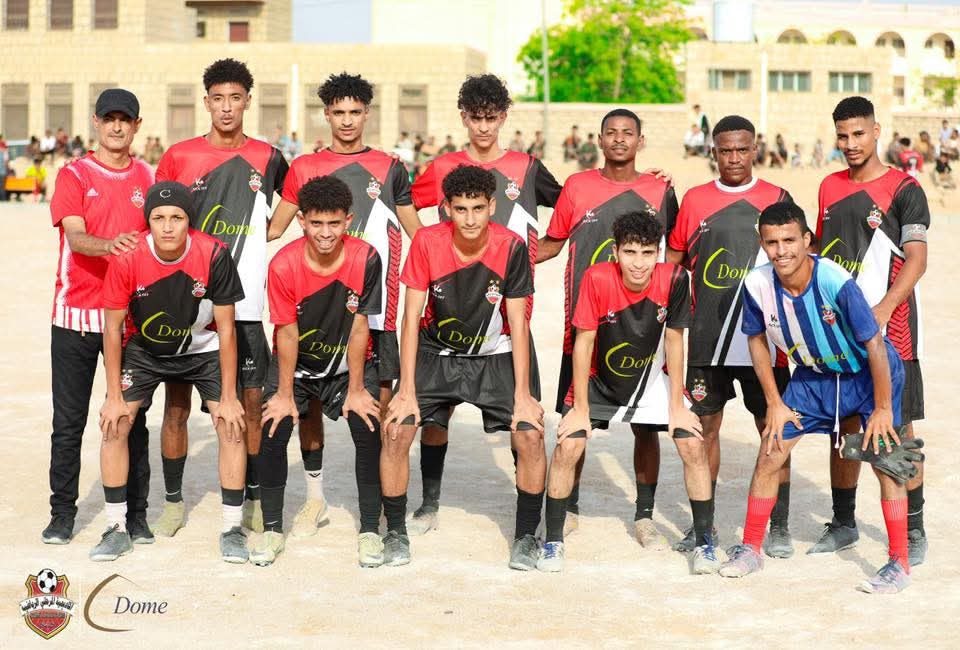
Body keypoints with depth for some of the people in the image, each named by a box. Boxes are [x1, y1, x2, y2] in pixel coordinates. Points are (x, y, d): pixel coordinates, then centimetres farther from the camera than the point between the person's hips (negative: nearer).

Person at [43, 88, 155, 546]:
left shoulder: (147, 177, 9)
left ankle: (136, 515, 13)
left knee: (132, 418, 4)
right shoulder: (73, 175, 0)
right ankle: (62, 514, 12)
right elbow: (75, 238, -14)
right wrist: (107, 244, -35)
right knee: (68, 421, 3)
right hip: (76, 315, -2)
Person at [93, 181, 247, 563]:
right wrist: (115, 397, -12)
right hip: (144, 349, 1)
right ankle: (116, 529, 4)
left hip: (203, 349, -1)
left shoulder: (214, 255, -27)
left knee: (232, 426, -12)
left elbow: (226, 329, -17)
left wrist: (228, 398, -15)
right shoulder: (128, 259, -24)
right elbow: (113, 328, -12)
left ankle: (232, 529, 3)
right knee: (114, 425, -10)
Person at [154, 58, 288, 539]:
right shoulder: (179, 156, 2)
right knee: (177, 404, 2)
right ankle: (173, 503, 14)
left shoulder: (267, 158, 3)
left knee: (252, 403, 3)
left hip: (244, 304, 0)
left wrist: (247, 243, 9)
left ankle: (254, 500, 16)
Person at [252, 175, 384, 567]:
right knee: (273, 431, -14)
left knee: (369, 430, -16)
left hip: (348, 364, 0)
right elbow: (287, 333, -14)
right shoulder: (283, 265, -20)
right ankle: (272, 530, 2)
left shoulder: (365, 259, -20)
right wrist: (285, 394, -10)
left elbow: (359, 329, -15)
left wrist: (355, 390, -12)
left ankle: (370, 531, -3)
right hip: (296, 364, 0)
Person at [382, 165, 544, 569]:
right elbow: (411, 316, -13)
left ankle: (526, 536, 5)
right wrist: (407, 391, -16)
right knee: (396, 430, -14)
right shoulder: (427, 241, -18)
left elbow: (518, 322, -13)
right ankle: (395, 533, 5)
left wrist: (523, 394, -15)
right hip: (436, 351, 1)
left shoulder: (511, 247, -19)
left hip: (495, 354, 0)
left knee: (530, 435, -15)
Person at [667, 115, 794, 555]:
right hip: (706, 336, 1)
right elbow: (673, 262, 14)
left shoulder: (778, 199, 4)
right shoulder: (695, 200, 7)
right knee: (705, 425, 6)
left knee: (773, 428, 1)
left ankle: (779, 526, 11)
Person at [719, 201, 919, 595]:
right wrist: (774, 404, -2)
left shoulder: (835, 282, -34)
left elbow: (874, 344, -26)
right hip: (813, 376, 4)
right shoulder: (758, 285, -21)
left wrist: (882, 409, -20)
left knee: (883, 458, -9)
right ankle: (750, 549, 17)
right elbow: (757, 340, -3)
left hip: (869, 373, -4)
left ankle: (899, 563, 4)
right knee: (769, 455, 1)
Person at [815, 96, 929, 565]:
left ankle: (913, 531, 9)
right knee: (843, 425, 10)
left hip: (889, 329, -5)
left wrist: (883, 308, -27)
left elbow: (917, 260, -14)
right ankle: (843, 524, 22)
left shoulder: (904, 190, -6)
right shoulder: (830, 187, 11)